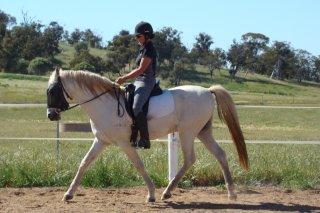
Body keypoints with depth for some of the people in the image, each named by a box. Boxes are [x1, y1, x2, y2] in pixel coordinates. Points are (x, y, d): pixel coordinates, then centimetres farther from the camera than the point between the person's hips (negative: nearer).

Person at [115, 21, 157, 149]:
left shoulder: (149, 49, -12)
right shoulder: (144, 49, 19)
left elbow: (141, 69, -18)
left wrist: (124, 78, -16)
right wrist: (125, 78, 13)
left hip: (146, 82, -11)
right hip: (139, 81, 11)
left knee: (136, 107, -28)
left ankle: (145, 140, -31)